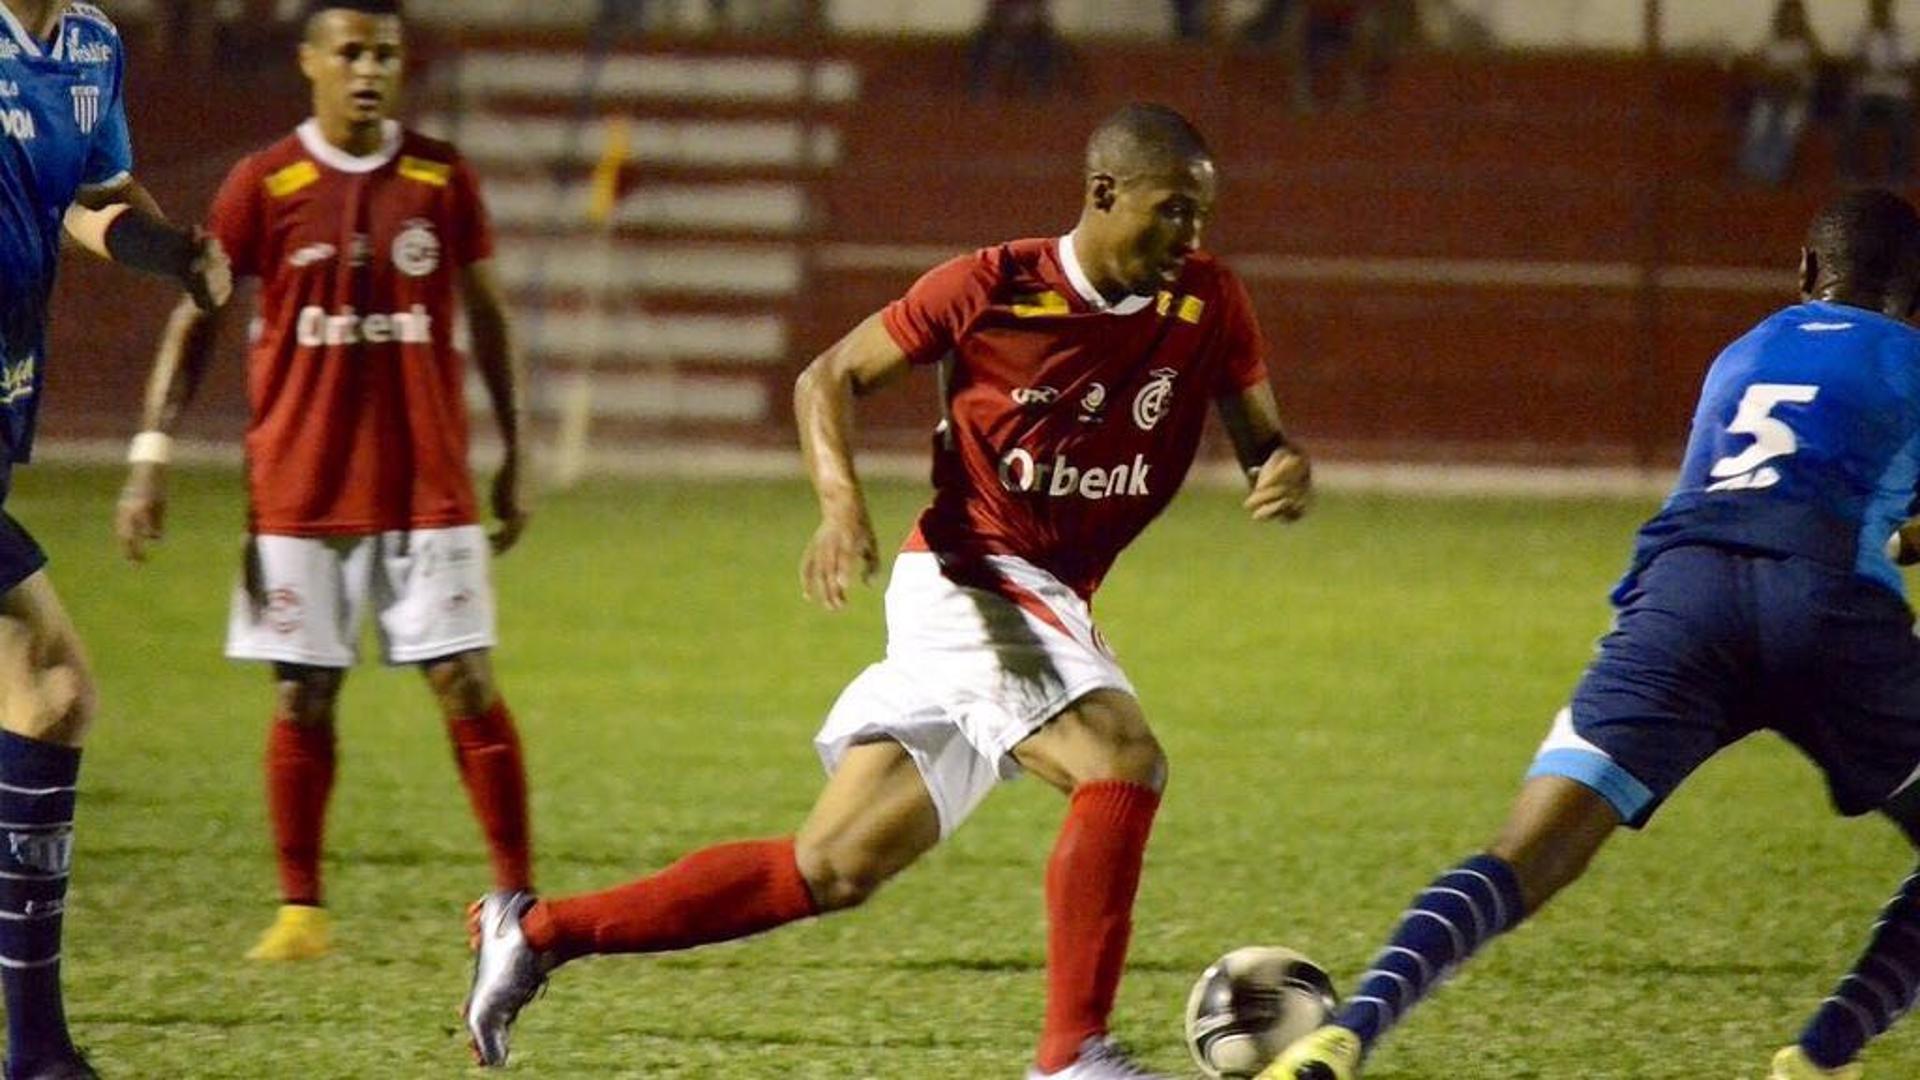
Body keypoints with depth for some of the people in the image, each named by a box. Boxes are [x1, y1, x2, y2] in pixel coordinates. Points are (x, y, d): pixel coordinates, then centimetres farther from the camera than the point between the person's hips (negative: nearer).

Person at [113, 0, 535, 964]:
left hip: (428, 487, 1)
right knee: (302, 696, 1)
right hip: (298, 488, 0)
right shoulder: (263, 186, -1)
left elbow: (487, 319, 12)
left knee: (466, 685, -3)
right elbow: (195, 320, 2)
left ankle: (518, 900, 3)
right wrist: (151, 457, -5)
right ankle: (299, 911, 10)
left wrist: (513, 458, 11)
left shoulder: (443, 180, 3)